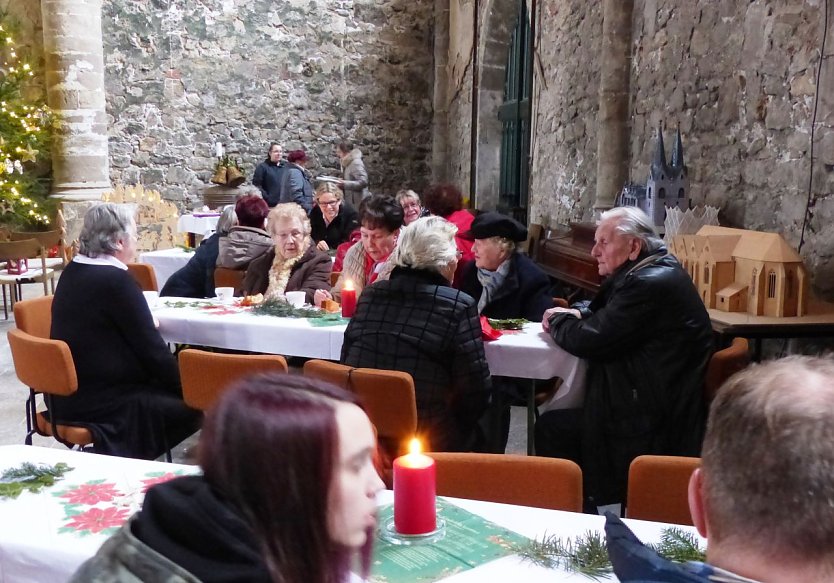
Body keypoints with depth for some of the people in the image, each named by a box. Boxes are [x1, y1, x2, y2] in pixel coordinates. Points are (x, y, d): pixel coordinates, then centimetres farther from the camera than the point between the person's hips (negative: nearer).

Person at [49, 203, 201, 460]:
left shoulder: (73, 272, 7)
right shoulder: (116, 280, -20)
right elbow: (151, 348, -15)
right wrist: (186, 387, -5)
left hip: (68, 392, 10)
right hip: (97, 401, -9)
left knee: (164, 385, 17)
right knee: (192, 405, -5)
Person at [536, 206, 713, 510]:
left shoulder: (652, 283, -21)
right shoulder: (654, 274, 11)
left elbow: (591, 341, -23)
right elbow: (601, 312, 23)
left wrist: (558, 320, -3)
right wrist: (575, 313, 1)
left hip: (652, 428, -10)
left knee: (551, 428, -5)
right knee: (552, 425, 7)